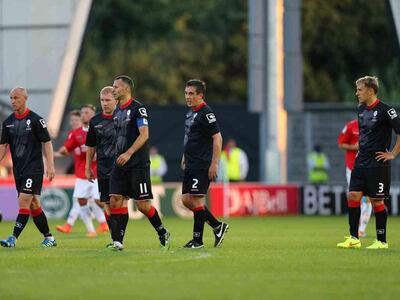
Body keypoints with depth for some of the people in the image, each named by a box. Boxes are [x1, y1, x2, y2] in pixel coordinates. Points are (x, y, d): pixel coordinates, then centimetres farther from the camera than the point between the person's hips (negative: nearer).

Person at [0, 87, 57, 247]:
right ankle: (49, 237, 18)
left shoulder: (35, 120, -7)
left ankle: (13, 238, -18)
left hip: (34, 168, -6)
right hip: (18, 169, 6)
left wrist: (50, 166, -11)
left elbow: (47, 142, -5)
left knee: (24, 201, -14)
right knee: (33, 205, 9)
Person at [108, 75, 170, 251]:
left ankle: (162, 233, 16)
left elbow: (144, 134, -17)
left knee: (142, 204, -5)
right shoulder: (117, 112, 16)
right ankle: (117, 241, -7)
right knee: (115, 200, -6)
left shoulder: (137, 108, -9)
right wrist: (118, 155, 17)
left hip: (138, 164, -7)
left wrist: (128, 153, -24)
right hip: (120, 164, 7)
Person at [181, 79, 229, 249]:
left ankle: (198, 239, 1)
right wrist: (185, 157, 24)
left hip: (202, 166, -10)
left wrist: (214, 164, -20)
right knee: (186, 200, 7)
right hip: (190, 165, 10)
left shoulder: (206, 113, -13)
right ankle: (217, 226, 15)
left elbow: (217, 138, -17)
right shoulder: (190, 113, 15)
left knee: (196, 200, -9)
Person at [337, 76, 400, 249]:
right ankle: (354, 238, 5)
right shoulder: (361, 110, 12)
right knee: (353, 196, 0)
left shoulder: (384, 110, -13)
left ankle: (382, 241, 8)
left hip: (377, 163, -7)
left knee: (376, 201, -2)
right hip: (361, 162, 7)